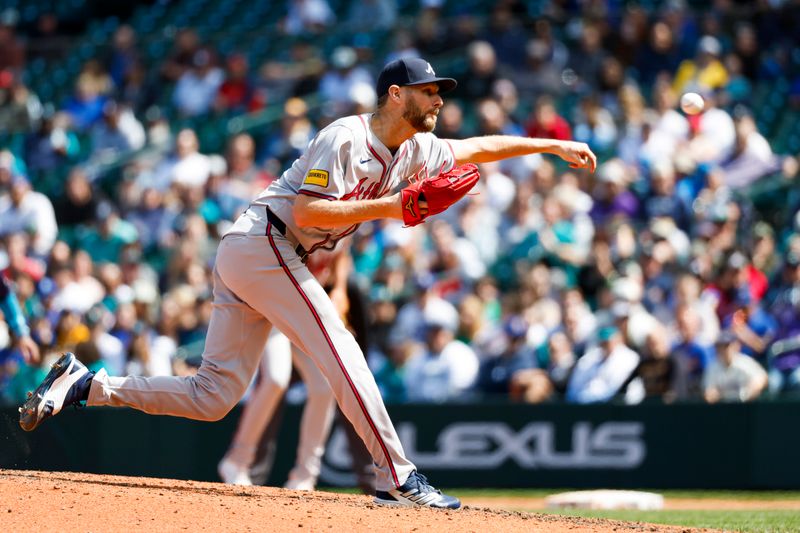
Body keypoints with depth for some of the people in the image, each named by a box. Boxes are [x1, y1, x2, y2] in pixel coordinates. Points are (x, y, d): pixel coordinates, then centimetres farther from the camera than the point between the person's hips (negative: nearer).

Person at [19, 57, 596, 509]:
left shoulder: (416, 152, 13)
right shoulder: (346, 137, -13)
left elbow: (478, 147, 24)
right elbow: (308, 210, -21)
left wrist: (553, 145, 22)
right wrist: (389, 207, -23)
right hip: (265, 241, -9)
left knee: (213, 396, 4)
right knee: (340, 351, -13)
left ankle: (85, 383, 5)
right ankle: (396, 477, -13)